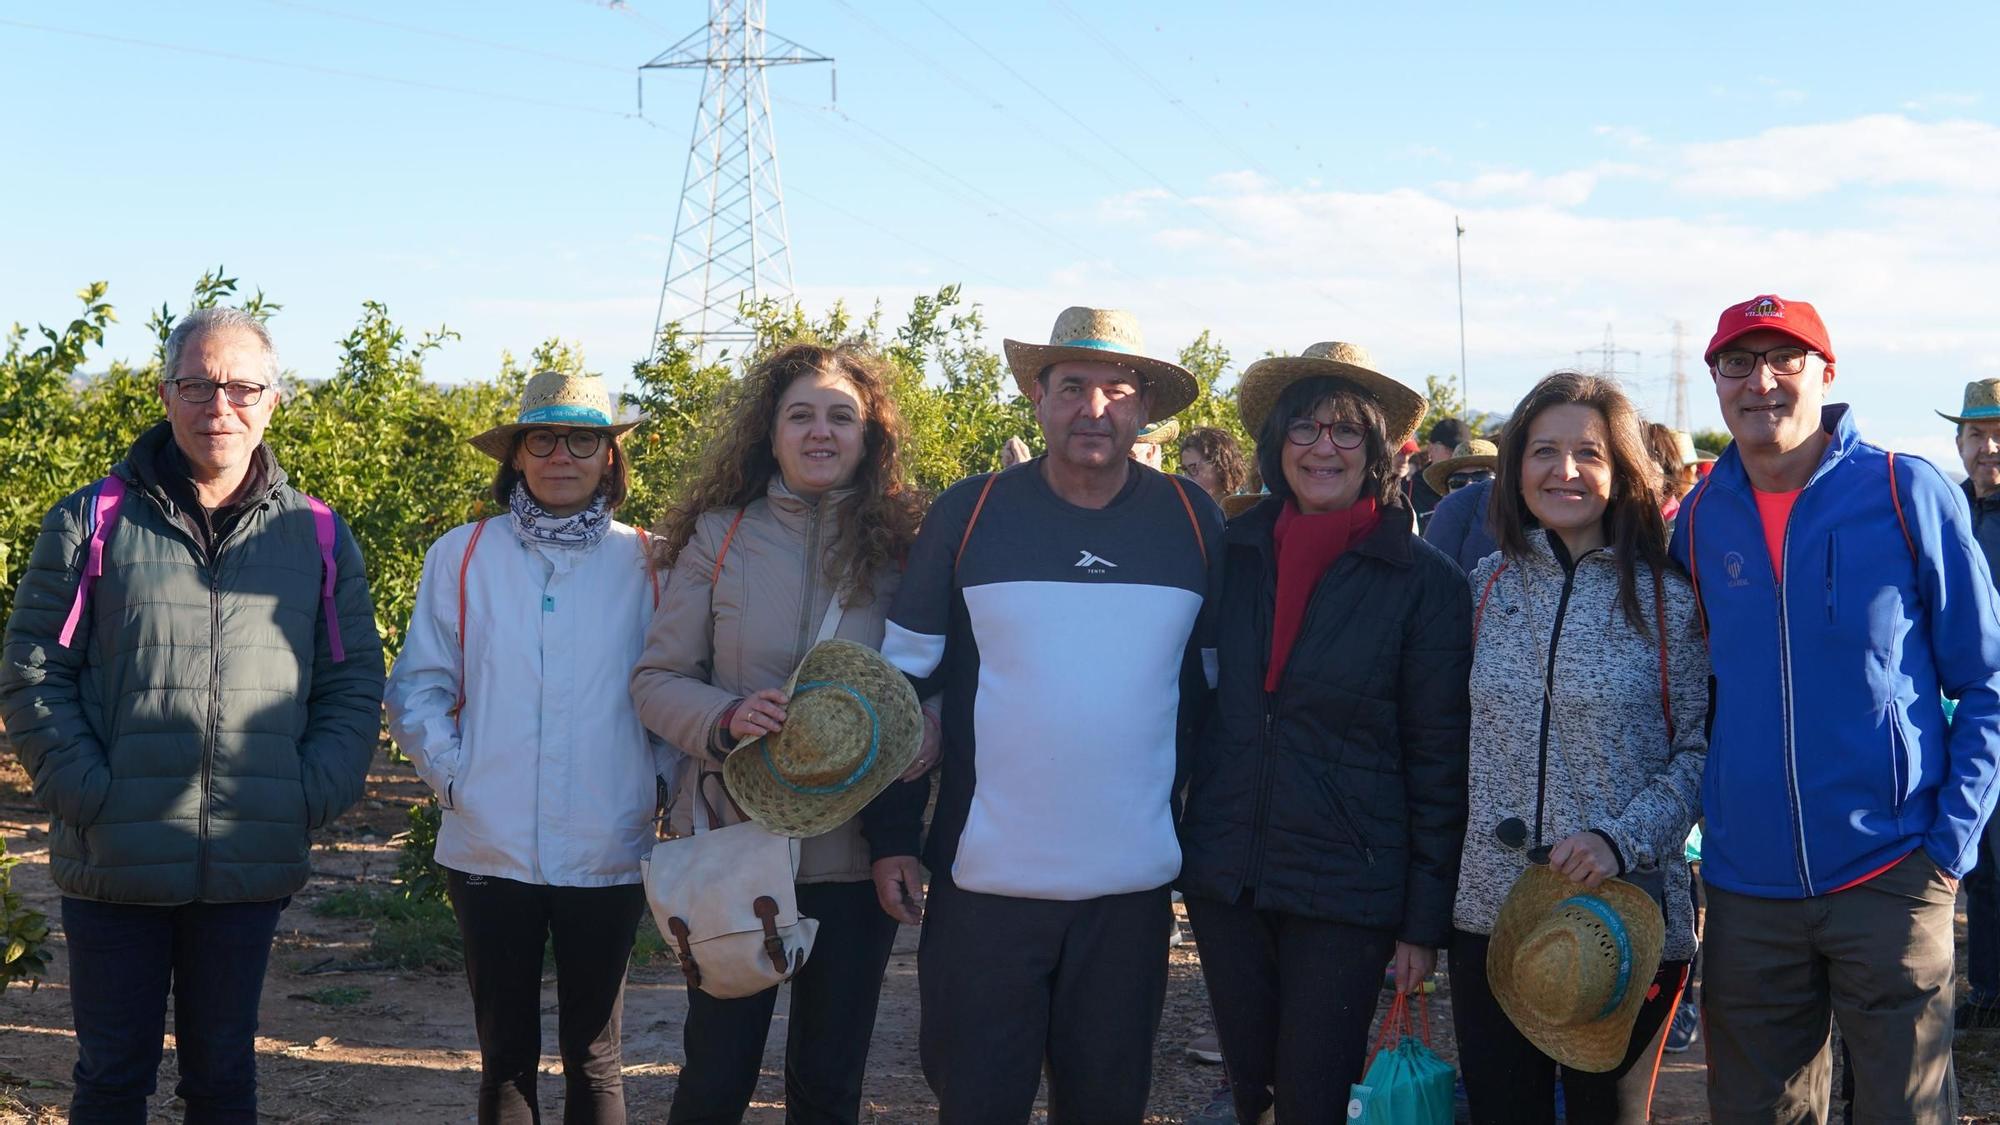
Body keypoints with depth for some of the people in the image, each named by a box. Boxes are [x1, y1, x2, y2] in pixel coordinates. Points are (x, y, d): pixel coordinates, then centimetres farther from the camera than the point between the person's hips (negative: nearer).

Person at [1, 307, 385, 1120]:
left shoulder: (319, 537, 5)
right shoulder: (92, 523, 0)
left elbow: (354, 686, 8)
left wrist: (310, 800, -5)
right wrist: (88, 794, -11)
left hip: (252, 870, 1)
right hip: (114, 869, -1)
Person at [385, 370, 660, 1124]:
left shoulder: (645, 562, 0)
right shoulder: (462, 555, 1)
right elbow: (417, 688, 4)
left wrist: (660, 780, -5)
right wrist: (453, 773, -6)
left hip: (606, 855, 0)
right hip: (490, 850, 1)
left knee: (592, 1055, 10)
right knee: (506, 1052, 12)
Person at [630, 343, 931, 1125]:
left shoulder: (904, 541, -1)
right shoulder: (718, 534, -1)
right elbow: (656, 680, 0)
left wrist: (922, 737, -20)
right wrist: (726, 718, -20)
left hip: (857, 852, 1)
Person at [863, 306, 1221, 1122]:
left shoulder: (1193, 521, 2)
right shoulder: (969, 513, -3)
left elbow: (1220, 685, 10)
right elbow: (902, 678, 2)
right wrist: (892, 837, -1)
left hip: (1133, 885, 2)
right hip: (984, 880, -1)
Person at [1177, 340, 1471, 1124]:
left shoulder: (1426, 582, -6)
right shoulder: (1232, 554, 3)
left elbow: (1440, 763, -6)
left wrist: (1426, 919, -7)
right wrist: (1178, 847, 5)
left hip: (1347, 888, -3)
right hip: (1225, 877, 3)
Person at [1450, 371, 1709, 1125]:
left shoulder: (1668, 601, -3)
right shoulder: (1490, 585, 6)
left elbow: (1702, 750, -4)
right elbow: (1460, 742, 10)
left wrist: (1621, 840, -19)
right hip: (1489, 916, 3)